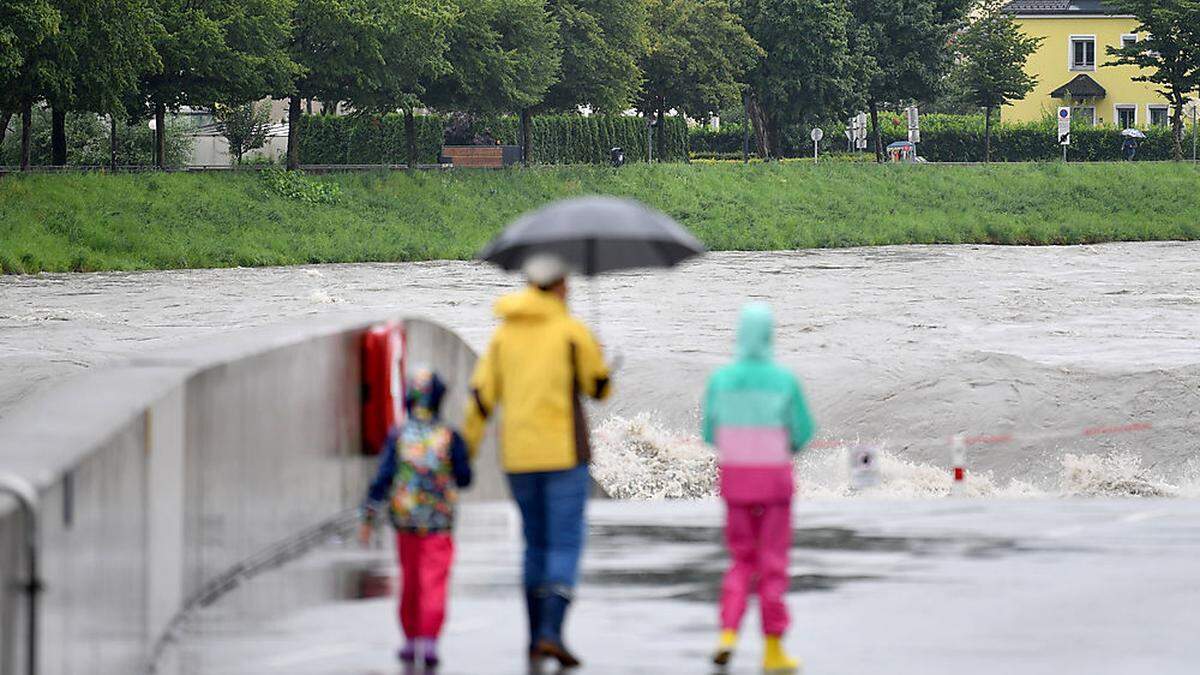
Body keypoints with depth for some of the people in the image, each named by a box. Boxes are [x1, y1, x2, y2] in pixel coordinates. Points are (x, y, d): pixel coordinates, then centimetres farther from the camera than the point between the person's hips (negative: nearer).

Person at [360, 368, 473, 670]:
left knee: (410, 583, 16)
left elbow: (382, 479, -8)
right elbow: (465, 478, 0)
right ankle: (429, 642, -17)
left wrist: (368, 519, -3)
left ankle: (411, 641, 23)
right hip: (439, 523, -2)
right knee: (434, 583, -4)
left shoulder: (398, 436, -5)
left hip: (405, 520, 2)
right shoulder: (449, 437, -7)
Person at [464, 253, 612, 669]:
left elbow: (481, 397, 3)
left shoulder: (504, 334, 7)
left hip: (517, 456, 5)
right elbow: (600, 388, 2)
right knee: (566, 544, -5)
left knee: (536, 545, 16)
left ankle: (536, 641, 17)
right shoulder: (572, 330, -5)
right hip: (563, 452, -5)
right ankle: (551, 632, -20)